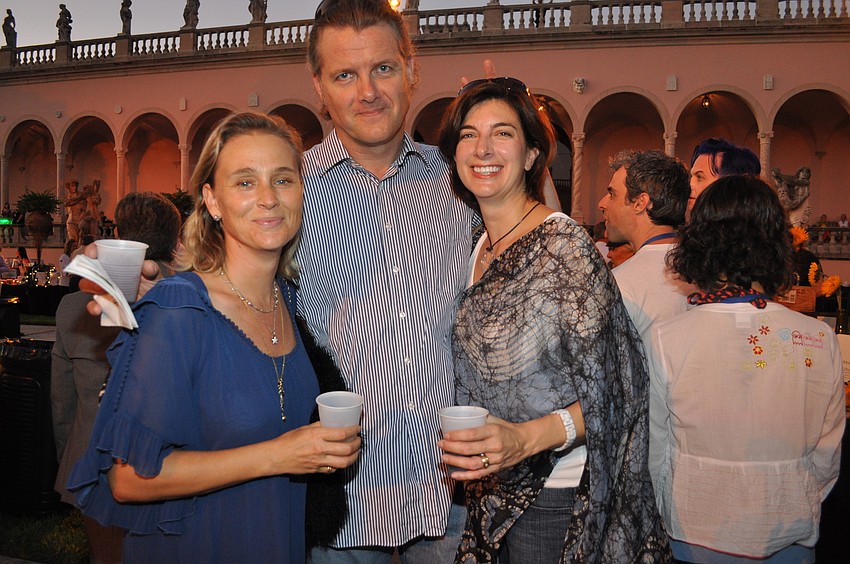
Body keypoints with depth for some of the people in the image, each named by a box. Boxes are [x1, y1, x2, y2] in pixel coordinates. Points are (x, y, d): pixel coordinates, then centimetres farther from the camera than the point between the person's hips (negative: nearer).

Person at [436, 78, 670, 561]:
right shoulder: (478, 248, 4)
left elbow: (610, 389, -19)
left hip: (553, 492, -6)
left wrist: (526, 439, -31)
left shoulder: (564, 243, -17)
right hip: (492, 488, 6)